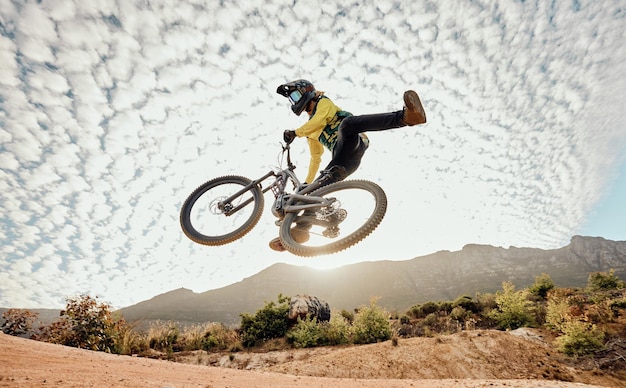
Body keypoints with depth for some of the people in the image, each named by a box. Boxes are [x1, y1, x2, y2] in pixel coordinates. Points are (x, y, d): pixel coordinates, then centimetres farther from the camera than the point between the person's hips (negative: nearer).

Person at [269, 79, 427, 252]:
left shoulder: (324, 102, 20)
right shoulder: (310, 131, 37)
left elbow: (319, 120, -4)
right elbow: (316, 159, 40)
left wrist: (295, 133, -3)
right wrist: (307, 183, 38)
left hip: (352, 142, -7)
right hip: (344, 163, 7)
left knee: (346, 123, -38)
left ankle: (406, 115, -49)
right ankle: (302, 229, -7)